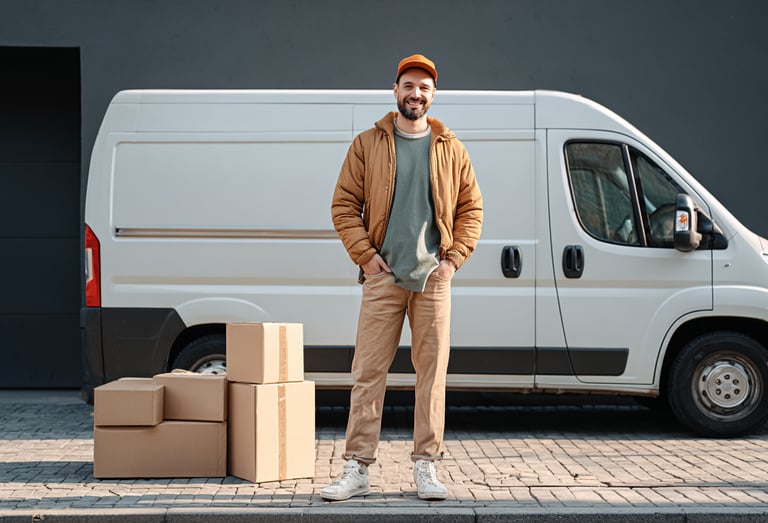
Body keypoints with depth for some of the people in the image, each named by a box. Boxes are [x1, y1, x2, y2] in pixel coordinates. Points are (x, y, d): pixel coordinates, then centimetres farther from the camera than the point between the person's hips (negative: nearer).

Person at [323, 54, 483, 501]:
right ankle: (357, 469, 1)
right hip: (383, 276, -1)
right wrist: (365, 255, -5)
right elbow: (344, 205, 5)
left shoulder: (451, 150, 10)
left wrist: (454, 258, 1)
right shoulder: (368, 145, 6)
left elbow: (471, 209, 12)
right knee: (368, 373, -3)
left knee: (433, 374, 2)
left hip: (433, 278, 1)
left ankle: (426, 468, 10)